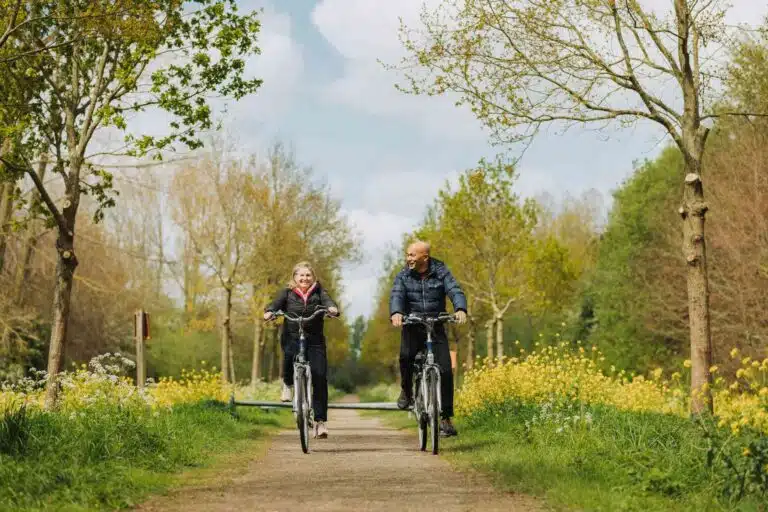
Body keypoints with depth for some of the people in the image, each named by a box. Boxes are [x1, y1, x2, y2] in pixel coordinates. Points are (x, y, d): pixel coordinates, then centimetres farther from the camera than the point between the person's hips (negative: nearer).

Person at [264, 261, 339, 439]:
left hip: (314, 339, 1)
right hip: (292, 337, -1)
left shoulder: (318, 291, 8)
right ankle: (288, 384, 0)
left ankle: (320, 421, -1)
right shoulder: (287, 293, 9)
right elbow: (277, 303, -6)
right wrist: (269, 311, -29)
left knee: (320, 377, -9)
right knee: (290, 354, -35)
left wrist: (332, 308, -34)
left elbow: (327, 300, -10)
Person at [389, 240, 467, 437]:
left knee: (445, 371, -10)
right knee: (406, 355, -30)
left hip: (436, 328, 0)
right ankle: (407, 391, -2)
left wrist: (460, 309, -36)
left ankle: (446, 418, 1)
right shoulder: (403, 276, 1)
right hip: (412, 327, 0)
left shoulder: (441, 272, 0)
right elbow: (396, 296, -16)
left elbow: (455, 291, -14)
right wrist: (396, 313, -39)